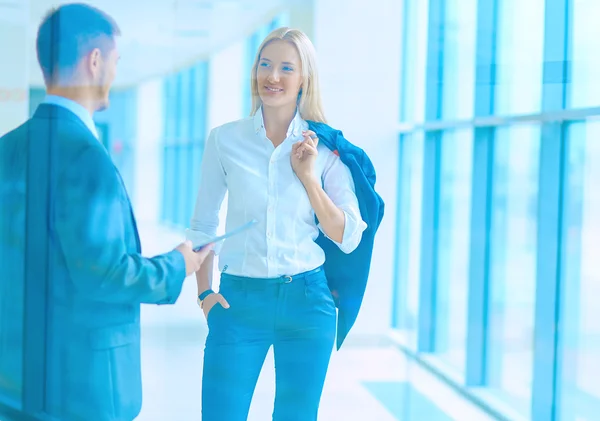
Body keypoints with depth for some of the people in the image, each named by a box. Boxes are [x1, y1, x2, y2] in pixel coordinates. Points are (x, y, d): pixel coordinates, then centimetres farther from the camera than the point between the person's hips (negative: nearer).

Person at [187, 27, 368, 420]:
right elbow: (202, 225, 10)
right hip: (238, 300, 0)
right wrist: (204, 292, 0)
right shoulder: (225, 140, 2)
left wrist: (308, 176, -10)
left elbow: (348, 238, -1)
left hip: (306, 300, 1)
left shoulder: (326, 148, 2)